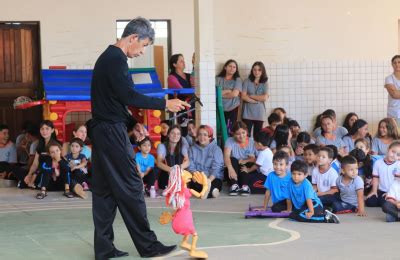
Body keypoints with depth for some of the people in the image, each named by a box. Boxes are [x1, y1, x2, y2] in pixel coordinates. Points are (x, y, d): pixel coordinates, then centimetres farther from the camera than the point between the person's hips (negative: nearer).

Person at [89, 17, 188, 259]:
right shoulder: (116, 59, -14)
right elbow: (129, 96, -22)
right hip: (112, 130, -10)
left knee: (104, 190, 8)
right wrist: (165, 103, -19)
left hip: (102, 130, 10)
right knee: (131, 187, -4)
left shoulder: (108, 56, 17)